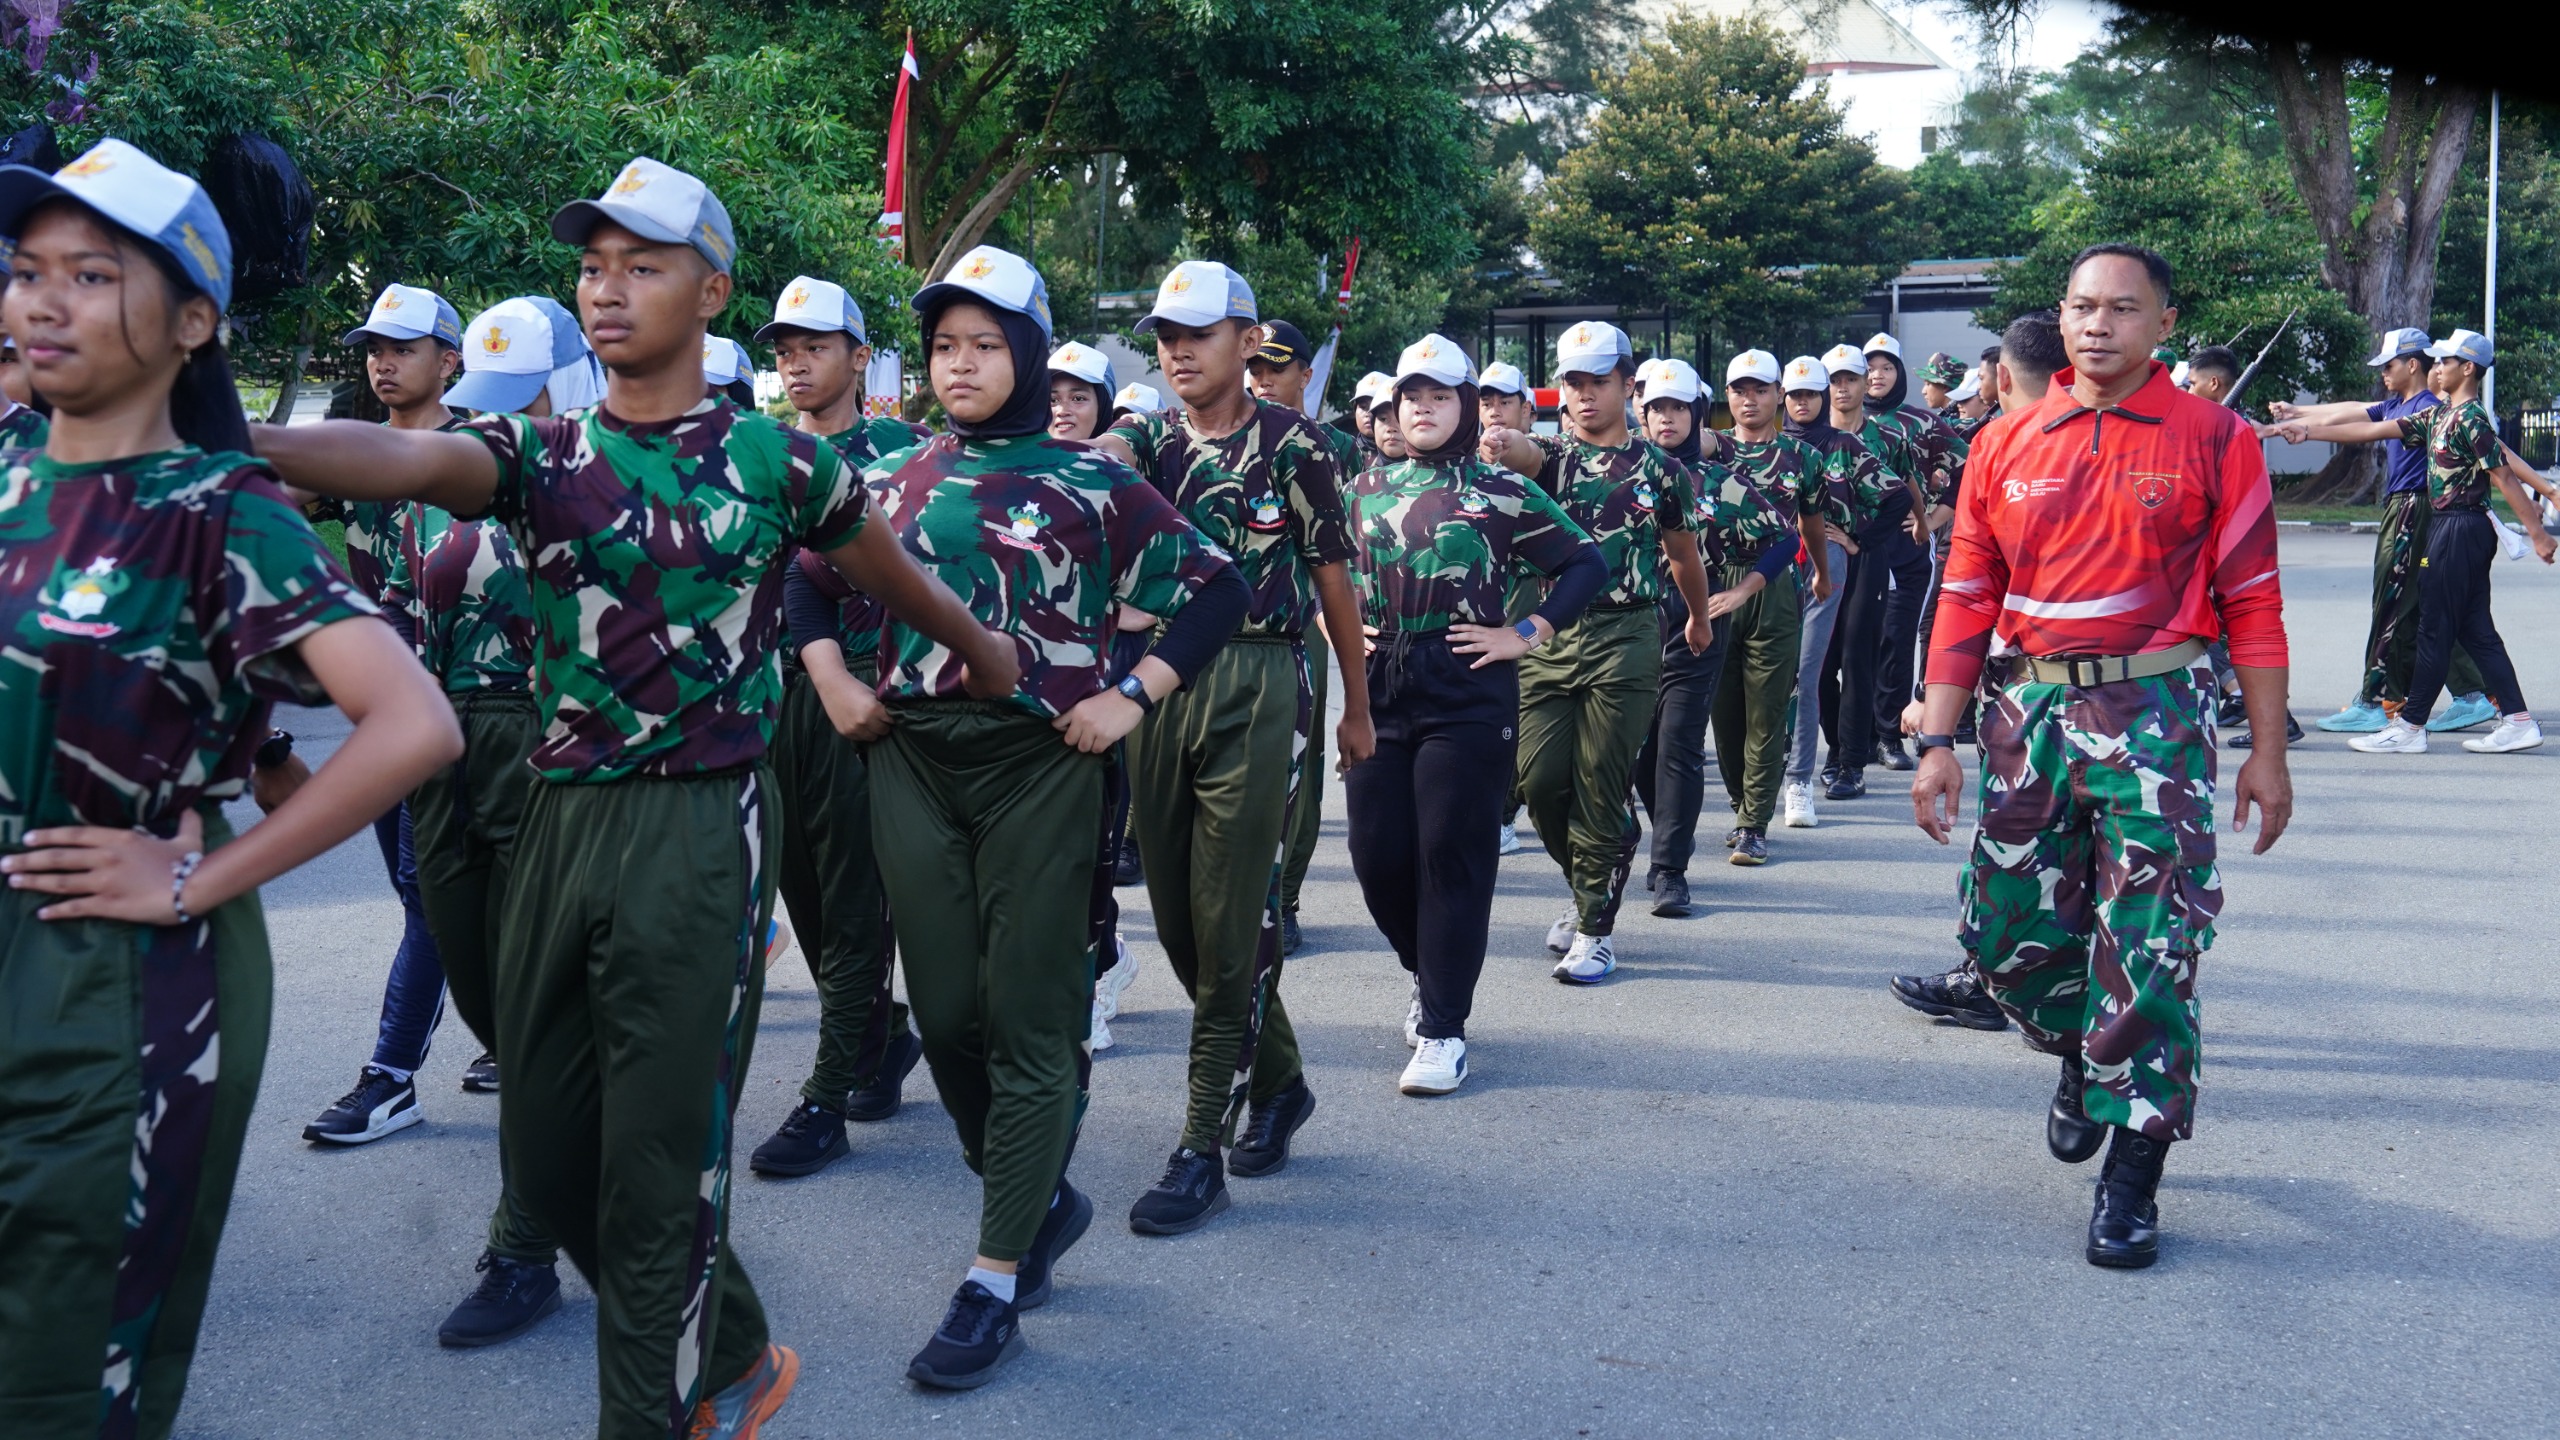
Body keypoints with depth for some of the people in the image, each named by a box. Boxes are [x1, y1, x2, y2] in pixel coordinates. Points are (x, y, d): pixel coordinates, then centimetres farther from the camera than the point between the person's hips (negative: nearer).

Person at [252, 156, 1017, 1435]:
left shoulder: (776, 459, 0)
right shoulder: (539, 452, 4)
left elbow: (891, 574, 18)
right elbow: (404, 458, -16)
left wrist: (980, 647, 33)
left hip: (704, 831, -4)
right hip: (563, 819, 5)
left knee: (658, 1166, -1)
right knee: (545, 1154, 13)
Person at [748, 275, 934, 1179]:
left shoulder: (900, 446, 1)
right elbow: (789, 573, -3)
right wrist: (828, 677, -17)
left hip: (869, 694, -5)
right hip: (778, 692, 5)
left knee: (854, 903, -3)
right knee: (803, 891, 11)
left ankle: (827, 1101, 2)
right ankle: (886, 1034, 31)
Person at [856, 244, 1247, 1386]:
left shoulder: (1090, 483, -2)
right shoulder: (896, 479, 9)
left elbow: (1213, 589, -1)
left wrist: (1133, 696, -8)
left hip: (1041, 765, -4)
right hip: (911, 764, 4)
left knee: (1028, 1020, -1)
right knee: (944, 1010, 8)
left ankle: (996, 1282, 7)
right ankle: (1041, 1198, 32)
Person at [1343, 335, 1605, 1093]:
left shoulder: (1503, 492, -1)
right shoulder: (1364, 488, 11)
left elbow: (1587, 564, 0)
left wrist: (1525, 635, -6)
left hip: (1468, 695, -4)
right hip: (1377, 692, 4)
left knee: (1451, 855, -2)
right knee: (1377, 853, 5)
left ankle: (1443, 1028, 6)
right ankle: (1429, 973, 33)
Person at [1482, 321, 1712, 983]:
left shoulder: (1660, 468, 6)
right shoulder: (1549, 453, 6)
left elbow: (1684, 553, 21)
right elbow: (1525, 454, -21)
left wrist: (1700, 618, 33)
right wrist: (1502, 445, -44)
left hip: (1626, 640, -2)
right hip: (1547, 635, 2)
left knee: (1603, 786, -1)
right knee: (1539, 780, 2)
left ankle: (1595, 927, 10)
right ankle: (1588, 884, 28)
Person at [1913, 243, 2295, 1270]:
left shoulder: (2215, 442, 0)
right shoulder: (2006, 446, 7)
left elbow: (2252, 604, 0)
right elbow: (1966, 601, 8)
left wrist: (2267, 754, -3)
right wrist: (1937, 741, 3)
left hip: (2155, 715, -3)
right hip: (2028, 711, 3)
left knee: (2148, 952, -4)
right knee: (2009, 934, 9)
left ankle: (2131, 1179, 7)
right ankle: (2085, 1056, 40)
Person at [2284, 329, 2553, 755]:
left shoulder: (2471, 418, -13)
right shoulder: (2438, 415, 14)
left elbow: (2503, 477, -16)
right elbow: (2375, 430, 16)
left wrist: (2536, 531, -16)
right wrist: (2310, 431, 14)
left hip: (2462, 529, -9)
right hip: (2448, 525, 9)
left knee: (2435, 628, -4)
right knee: (2475, 629, 9)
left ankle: (2410, 727, 2)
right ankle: (2518, 722, 10)